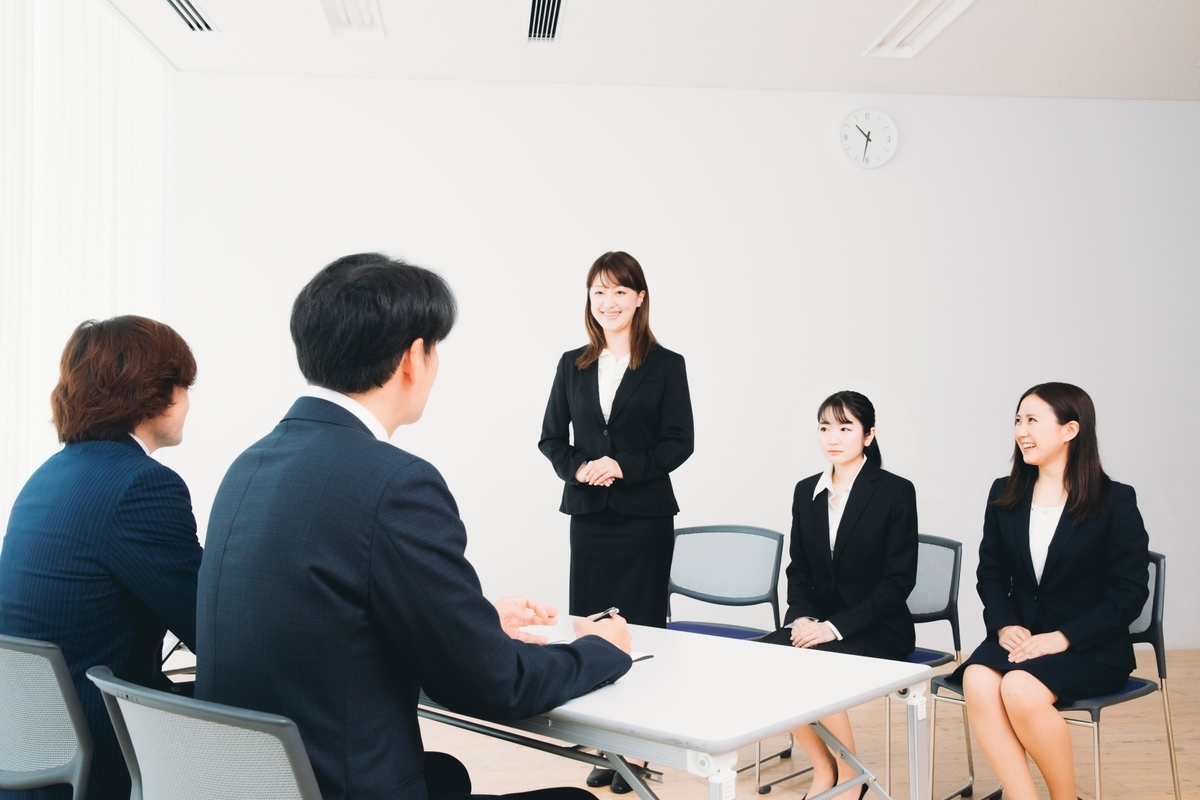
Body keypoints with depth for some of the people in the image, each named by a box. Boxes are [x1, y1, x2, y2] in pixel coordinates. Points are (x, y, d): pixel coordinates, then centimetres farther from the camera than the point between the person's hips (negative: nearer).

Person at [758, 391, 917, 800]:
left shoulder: (896, 492, -7)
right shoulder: (806, 491, 8)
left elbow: (899, 579, -12)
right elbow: (798, 570, 11)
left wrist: (837, 625, -20)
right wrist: (802, 616, -10)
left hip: (877, 629, -5)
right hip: (818, 623, 5)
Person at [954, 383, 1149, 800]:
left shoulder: (1115, 500, -5)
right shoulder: (1004, 494, 8)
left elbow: (1130, 592, -8)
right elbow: (991, 573, 11)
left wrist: (1064, 638, -18)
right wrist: (1004, 625, -8)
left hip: (1091, 646, -4)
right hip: (1019, 635, 4)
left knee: (1020, 689, -32)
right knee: (977, 681, -28)